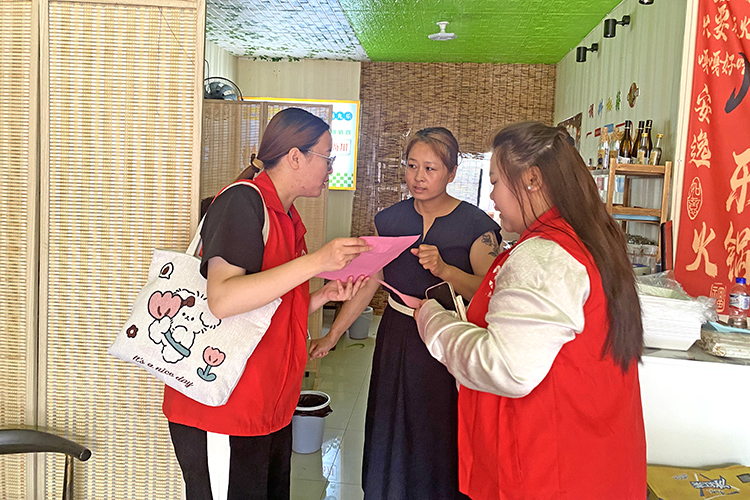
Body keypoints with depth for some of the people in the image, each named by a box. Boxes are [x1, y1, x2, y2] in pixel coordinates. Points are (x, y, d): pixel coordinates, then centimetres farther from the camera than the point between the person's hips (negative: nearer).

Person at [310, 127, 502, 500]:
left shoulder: (475, 225, -8)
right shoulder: (390, 220, 4)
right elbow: (368, 283, 8)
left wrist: (445, 270, -31)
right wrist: (332, 335, 8)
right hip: (396, 339, 4)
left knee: (439, 442, 5)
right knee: (390, 438, 15)